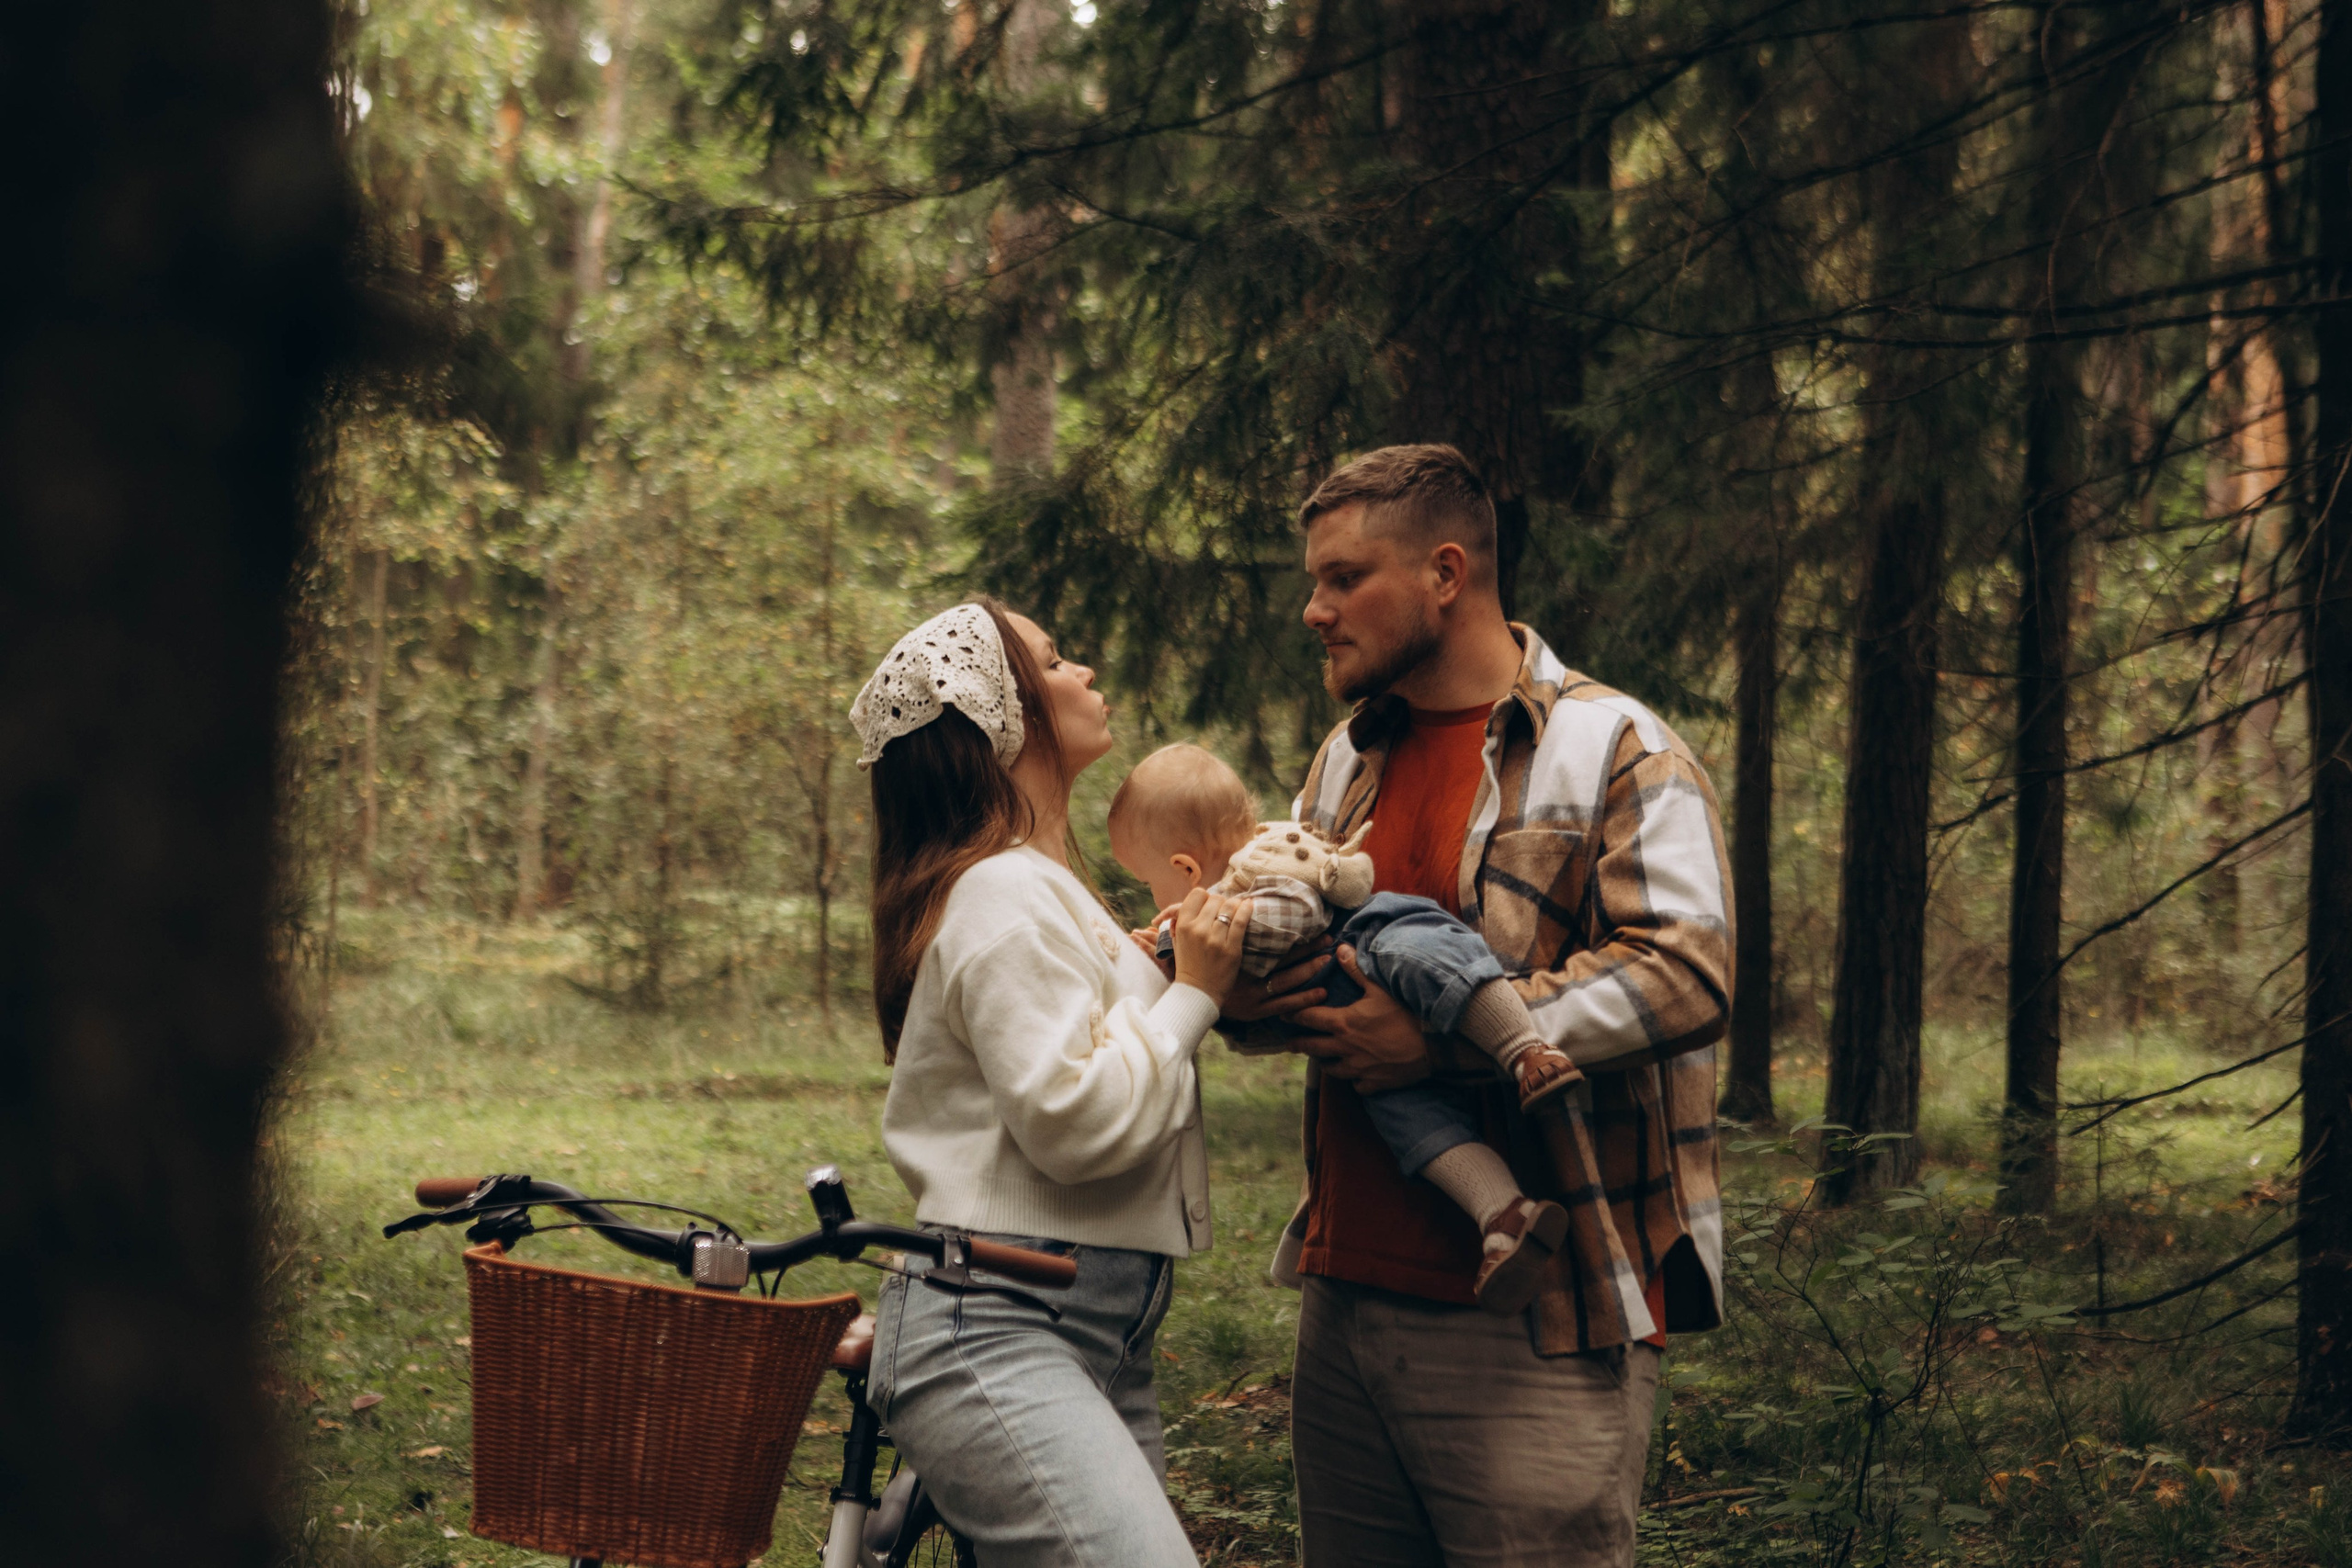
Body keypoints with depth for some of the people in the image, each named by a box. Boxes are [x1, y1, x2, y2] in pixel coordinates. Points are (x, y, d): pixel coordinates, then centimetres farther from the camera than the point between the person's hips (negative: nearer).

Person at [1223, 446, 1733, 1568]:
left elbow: (1684, 971, -17)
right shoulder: (1346, 760, 18)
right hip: (1349, 1295, 7)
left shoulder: (1614, 749, -5)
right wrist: (1238, 983, -2)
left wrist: (1449, 1032, -23)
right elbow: (1289, 937, 24)